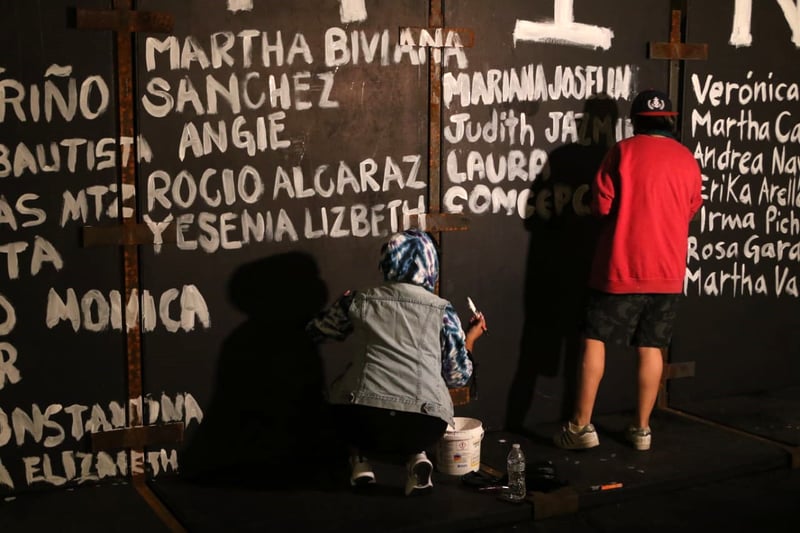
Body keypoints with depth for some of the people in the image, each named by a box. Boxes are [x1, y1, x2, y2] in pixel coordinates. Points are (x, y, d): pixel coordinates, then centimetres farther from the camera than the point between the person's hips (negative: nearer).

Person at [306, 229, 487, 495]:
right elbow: (457, 377, 15)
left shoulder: (361, 299, 13)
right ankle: (416, 457, 11)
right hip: (423, 427, 0)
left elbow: (315, 330, 30)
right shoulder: (442, 310, 11)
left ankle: (359, 459, 18)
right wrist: (470, 338, 32)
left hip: (363, 421, 0)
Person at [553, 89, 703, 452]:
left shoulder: (623, 151, -6)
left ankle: (581, 426, 3)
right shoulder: (688, 160, 6)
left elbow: (601, 206, -6)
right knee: (651, 347, 10)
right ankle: (641, 429, 15)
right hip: (667, 271, 4)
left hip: (621, 267, -4)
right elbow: (690, 211, 17)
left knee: (595, 340, 4)